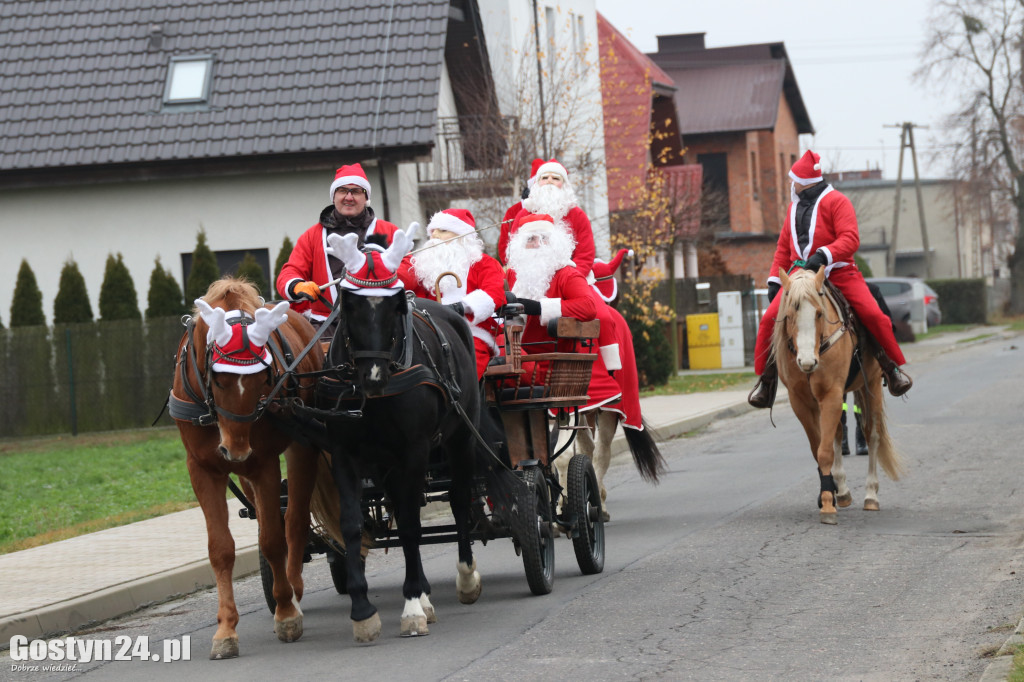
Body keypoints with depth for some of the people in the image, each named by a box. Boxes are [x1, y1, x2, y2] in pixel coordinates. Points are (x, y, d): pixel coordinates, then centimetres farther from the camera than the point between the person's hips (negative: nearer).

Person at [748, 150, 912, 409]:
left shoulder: (836, 201, -2)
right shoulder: (795, 207, 21)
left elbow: (850, 239, -14)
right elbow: (783, 247, 25)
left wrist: (824, 255, -29)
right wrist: (774, 280, 14)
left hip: (839, 273, -5)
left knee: (873, 315, -22)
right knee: (770, 318, -14)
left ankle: (892, 369, -1)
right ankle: (767, 381, -3)